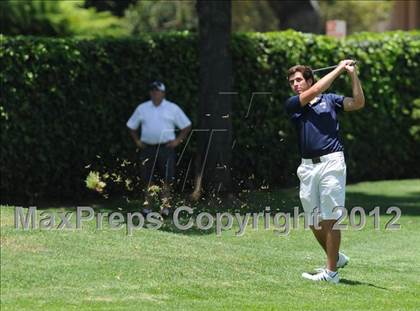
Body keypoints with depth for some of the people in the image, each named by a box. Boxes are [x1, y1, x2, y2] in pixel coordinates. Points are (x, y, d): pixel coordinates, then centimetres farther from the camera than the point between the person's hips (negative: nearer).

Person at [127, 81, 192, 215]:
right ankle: (147, 205, 8)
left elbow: (186, 126, 10)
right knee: (147, 179, 2)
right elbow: (131, 126, 21)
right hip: (147, 148, 2)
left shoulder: (173, 108, 6)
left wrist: (177, 140, 1)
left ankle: (165, 206, -1)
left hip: (166, 147, -2)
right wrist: (137, 141, 9)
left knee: (167, 179, -7)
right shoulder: (142, 108, 11)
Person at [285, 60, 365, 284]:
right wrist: (339, 69, 0)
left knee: (330, 218, -7)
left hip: (331, 162, -4)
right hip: (307, 166, 4)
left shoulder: (330, 100, 10)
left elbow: (358, 103, 0)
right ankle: (336, 258, 28)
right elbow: (314, 92, -4)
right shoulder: (292, 105, 10)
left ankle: (331, 272, -6)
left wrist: (352, 74, -7)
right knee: (313, 221, 7)